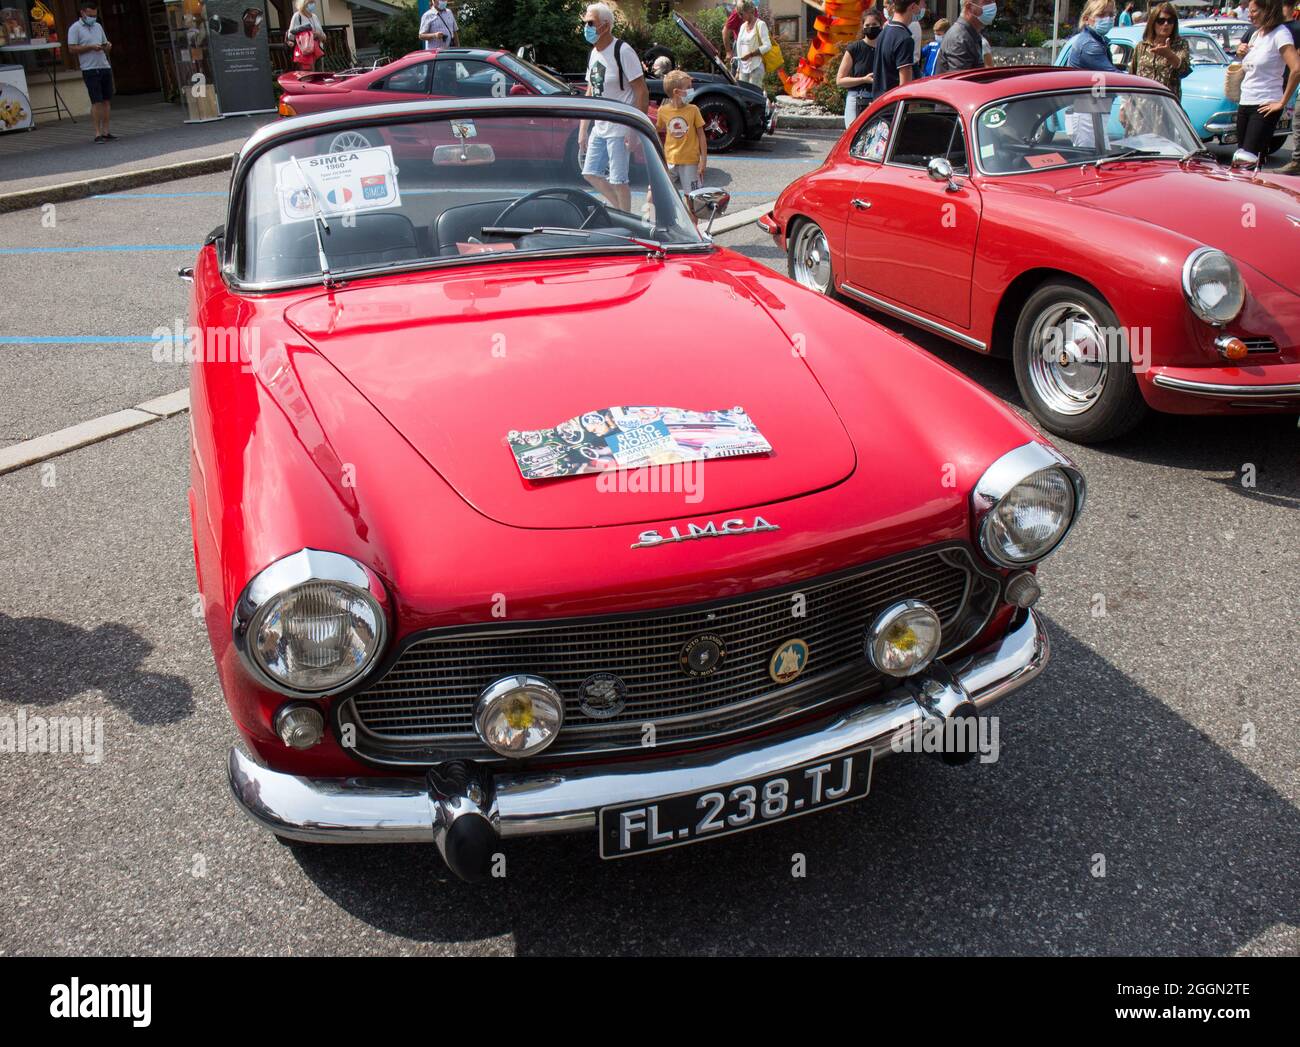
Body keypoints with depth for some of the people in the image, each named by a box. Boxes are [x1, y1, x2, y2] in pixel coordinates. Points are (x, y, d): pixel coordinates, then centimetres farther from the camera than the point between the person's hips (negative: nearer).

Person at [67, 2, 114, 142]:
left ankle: (105, 132, 8)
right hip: (90, 70, -6)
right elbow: (72, 48, -8)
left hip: (105, 67, 6)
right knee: (96, 102, -9)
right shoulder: (75, 28, -1)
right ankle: (98, 134, -6)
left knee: (106, 101, 4)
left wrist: (107, 47, 0)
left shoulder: (98, 26, 17)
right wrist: (91, 47, -16)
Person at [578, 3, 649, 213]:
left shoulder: (622, 51, -13)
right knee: (591, 174, 10)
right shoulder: (593, 54, 11)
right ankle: (620, 209, 25)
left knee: (618, 180, -5)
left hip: (619, 128, -8)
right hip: (599, 127, 9)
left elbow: (642, 92, -15)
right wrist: (583, 130, 14)